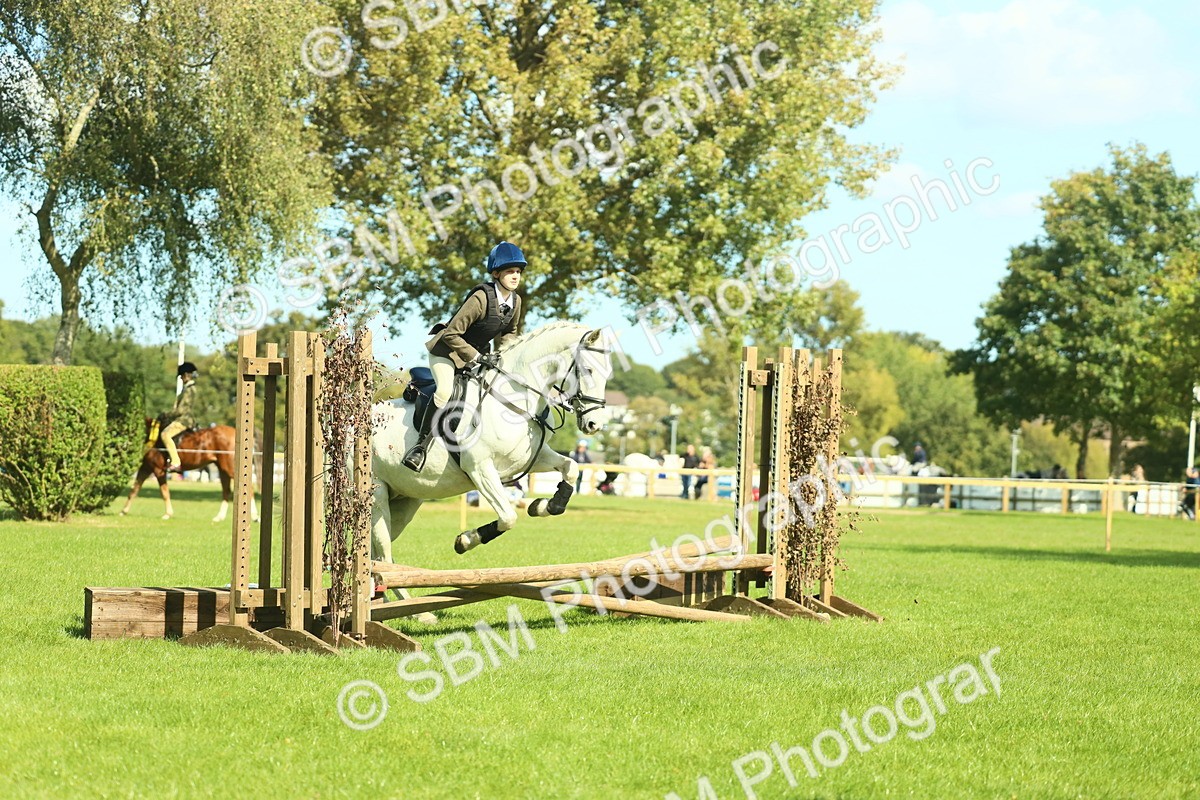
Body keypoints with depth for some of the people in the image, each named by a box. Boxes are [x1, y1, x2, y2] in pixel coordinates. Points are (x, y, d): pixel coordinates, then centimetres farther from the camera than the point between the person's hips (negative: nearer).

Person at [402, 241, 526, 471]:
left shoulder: (515, 301, -4)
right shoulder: (481, 297, -27)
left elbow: (511, 331, 17)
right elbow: (451, 334, -27)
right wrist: (476, 357, -26)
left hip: (479, 352, 9)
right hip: (447, 350, -9)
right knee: (445, 390, -28)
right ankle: (420, 445, -22)